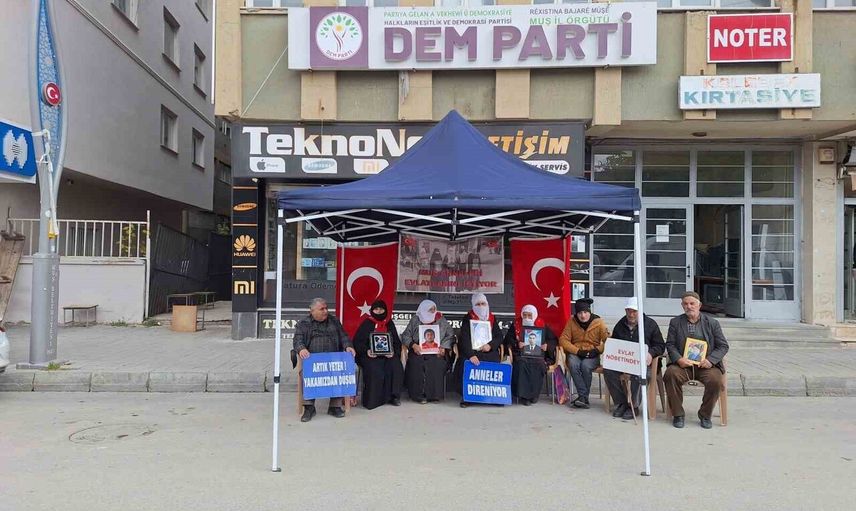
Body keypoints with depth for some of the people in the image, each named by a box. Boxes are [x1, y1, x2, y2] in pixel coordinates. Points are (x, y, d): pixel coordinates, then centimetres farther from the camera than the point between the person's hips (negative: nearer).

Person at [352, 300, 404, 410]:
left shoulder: (390, 324, 15)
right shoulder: (366, 324, 7)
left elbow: (397, 342, 12)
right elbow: (357, 341, 3)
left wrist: (393, 351, -9)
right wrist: (366, 351, -14)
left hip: (388, 355, 3)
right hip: (370, 355, -3)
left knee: (396, 367, -26)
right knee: (375, 370, -31)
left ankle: (393, 396, -13)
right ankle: (372, 400, -18)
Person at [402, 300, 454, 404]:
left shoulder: (441, 321, 15)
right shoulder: (415, 320, 13)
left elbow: (450, 335, 8)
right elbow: (405, 335, 8)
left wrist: (443, 347, -7)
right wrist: (413, 345, -10)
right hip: (418, 351, 0)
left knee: (436, 365, -27)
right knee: (416, 364, -26)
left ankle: (433, 394, -15)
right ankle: (419, 395, -17)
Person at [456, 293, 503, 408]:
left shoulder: (492, 319, 15)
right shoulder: (467, 319, 3)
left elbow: (499, 336, 10)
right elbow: (464, 338, -9)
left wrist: (490, 345, -12)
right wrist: (471, 355, -24)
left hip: (489, 351, 2)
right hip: (471, 350, -2)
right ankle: (465, 396, -18)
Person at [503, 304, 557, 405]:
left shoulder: (542, 326, 16)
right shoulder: (516, 325, 16)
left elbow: (554, 340, 16)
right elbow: (508, 339, 7)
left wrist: (548, 345, -5)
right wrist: (516, 344, -12)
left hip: (538, 355, 0)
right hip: (521, 355, 0)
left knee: (539, 365, -33)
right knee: (521, 365, -34)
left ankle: (534, 394, -19)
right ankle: (523, 395, -30)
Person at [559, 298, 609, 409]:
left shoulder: (598, 322, -3)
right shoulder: (572, 321, 0)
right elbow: (563, 339, -2)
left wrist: (597, 350, -17)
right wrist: (577, 351, -14)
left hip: (592, 355, -1)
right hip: (575, 352, 1)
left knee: (585, 366, -33)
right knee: (573, 364, -32)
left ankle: (583, 397, -17)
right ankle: (584, 397, -28)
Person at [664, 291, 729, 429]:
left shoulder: (712, 323, 11)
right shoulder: (675, 322, 12)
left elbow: (723, 346, 7)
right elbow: (670, 344, 7)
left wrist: (710, 360, -10)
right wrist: (679, 359, -14)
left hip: (705, 365, 0)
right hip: (682, 364, 0)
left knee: (715, 380, -30)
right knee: (670, 374, -31)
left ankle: (705, 415, -5)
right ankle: (677, 414, -13)